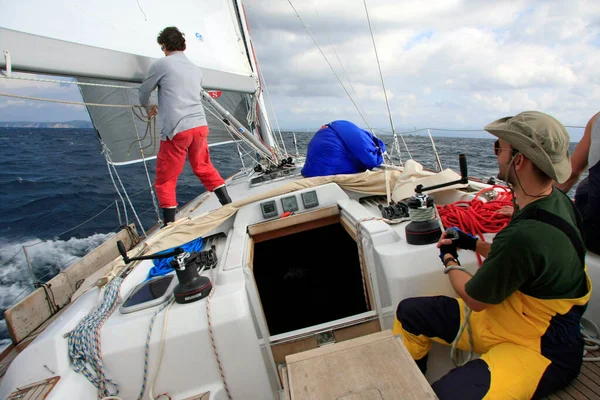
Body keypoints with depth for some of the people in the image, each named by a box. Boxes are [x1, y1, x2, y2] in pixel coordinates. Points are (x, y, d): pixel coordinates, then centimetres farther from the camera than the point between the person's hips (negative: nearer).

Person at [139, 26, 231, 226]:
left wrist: (148, 107, 34)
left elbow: (144, 92, 11)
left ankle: (169, 225, 7)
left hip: (176, 131, -5)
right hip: (200, 126, 6)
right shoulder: (196, 69, 16)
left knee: (165, 180, 5)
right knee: (204, 168, 22)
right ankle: (229, 206, 22)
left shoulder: (161, 64, 0)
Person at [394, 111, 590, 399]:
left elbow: (474, 298, -18)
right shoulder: (556, 202, -4)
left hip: (541, 349, -9)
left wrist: (449, 261, 1)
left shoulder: (526, 234, -34)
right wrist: (473, 243, 9)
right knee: (409, 313, 6)